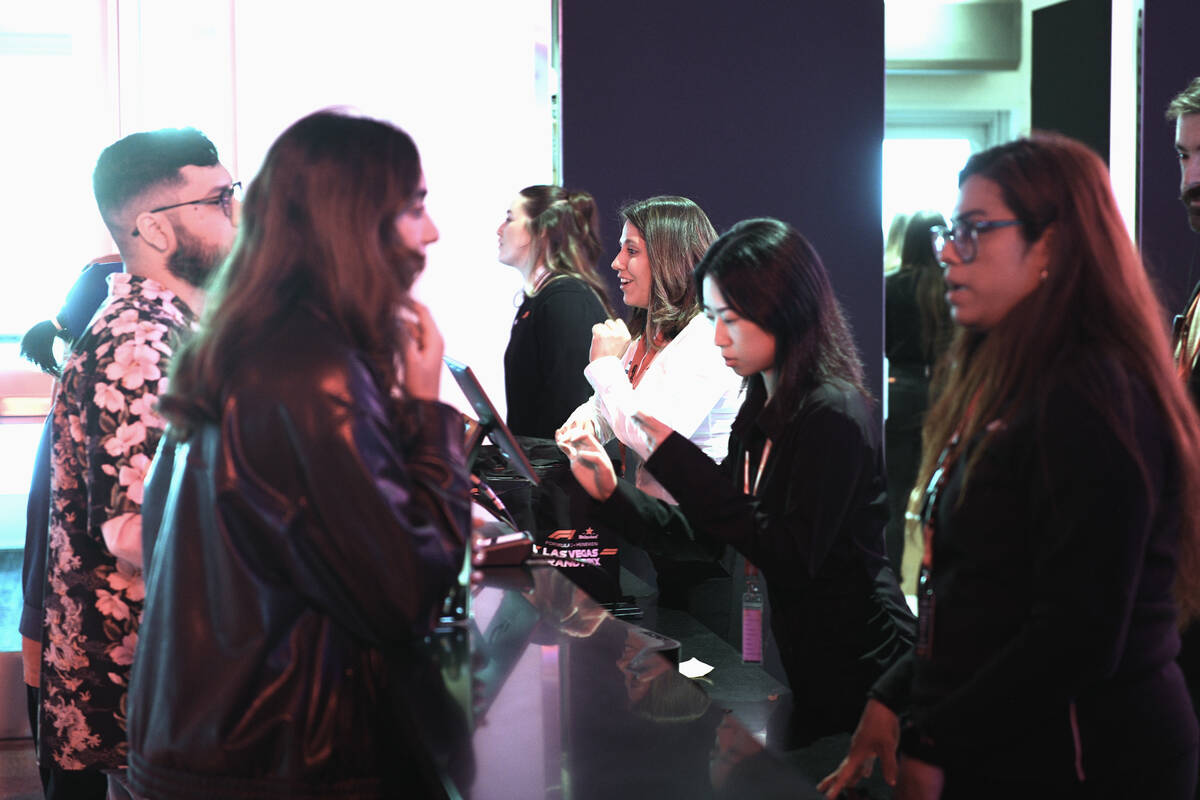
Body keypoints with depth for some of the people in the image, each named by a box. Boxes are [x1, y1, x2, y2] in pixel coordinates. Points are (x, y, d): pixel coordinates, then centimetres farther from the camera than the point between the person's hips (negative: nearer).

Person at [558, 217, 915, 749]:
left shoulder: (834, 415, -20)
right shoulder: (762, 413, 7)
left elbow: (791, 557, -28)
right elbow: (703, 534, 9)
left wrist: (674, 456, -29)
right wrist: (611, 492, -4)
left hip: (854, 673, -8)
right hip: (803, 659, 8)